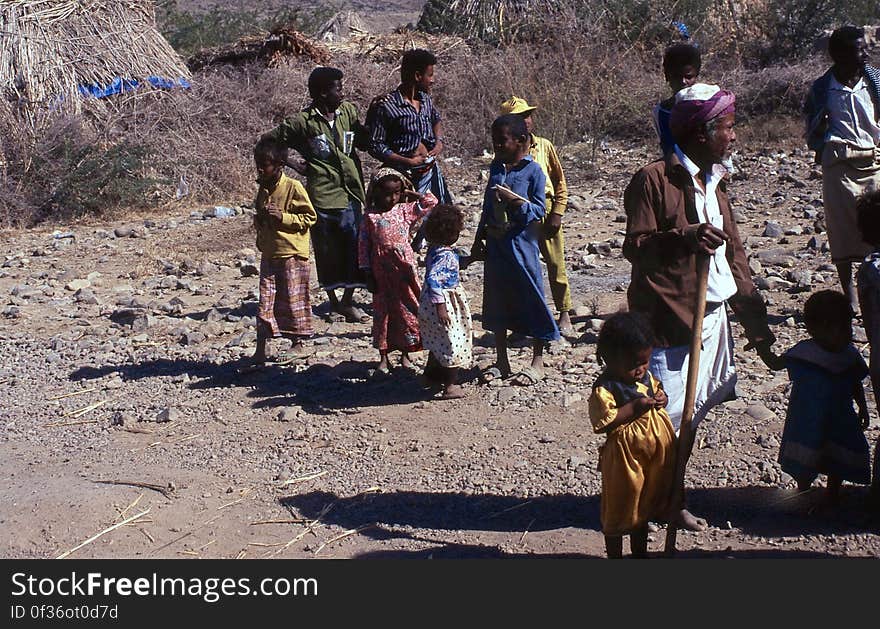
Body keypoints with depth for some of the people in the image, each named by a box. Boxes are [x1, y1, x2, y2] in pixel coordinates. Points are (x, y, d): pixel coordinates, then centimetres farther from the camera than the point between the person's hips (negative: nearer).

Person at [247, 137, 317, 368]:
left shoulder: (293, 187, -11)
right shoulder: (263, 189, 11)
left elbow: (310, 217, -10)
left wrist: (283, 217, -19)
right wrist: (258, 221, 5)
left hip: (292, 254, -6)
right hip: (268, 254, 6)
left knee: (293, 298, 4)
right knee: (265, 300, 4)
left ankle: (298, 343, 20)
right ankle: (260, 351, 5)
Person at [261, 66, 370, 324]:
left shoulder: (348, 111, 8)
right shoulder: (303, 122, -8)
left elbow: (365, 140, 21)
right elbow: (268, 141, -2)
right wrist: (295, 165, -4)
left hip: (351, 193, 5)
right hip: (323, 196, -4)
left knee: (357, 247, 2)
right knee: (328, 251, 7)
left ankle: (348, 301, 17)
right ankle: (333, 300, 25)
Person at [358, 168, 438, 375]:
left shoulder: (405, 210, 4)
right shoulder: (370, 216, 1)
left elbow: (431, 202, 4)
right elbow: (364, 245, 1)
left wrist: (412, 194, 4)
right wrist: (367, 272, -2)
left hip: (404, 270, 1)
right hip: (381, 272, -1)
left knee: (406, 309, 6)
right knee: (382, 312, 8)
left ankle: (405, 354, 20)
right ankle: (383, 357, 19)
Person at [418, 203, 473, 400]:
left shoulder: (434, 249, 5)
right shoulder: (445, 255, -24)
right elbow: (433, 279, -31)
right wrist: (440, 305, -30)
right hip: (445, 304, -10)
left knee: (438, 342, 24)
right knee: (451, 342, -1)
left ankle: (431, 375, 39)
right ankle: (450, 386, 4)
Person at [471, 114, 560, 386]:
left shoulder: (533, 170, -7)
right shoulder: (496, 167, 10)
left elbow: (539, 210, -8)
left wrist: (514, 199, -21)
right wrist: (478, 240, 17)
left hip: (521, 244, -6)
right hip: (495, 245, 6)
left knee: (531, 298, 0)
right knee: (496, 301, 11)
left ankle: (537, 362, 12)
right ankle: (501, 361, 23)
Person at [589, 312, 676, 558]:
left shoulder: (647, 376, 1)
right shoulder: (605, 388, -22)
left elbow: (658, 390, 18)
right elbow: (602, 422, -25)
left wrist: (661, 399, -5)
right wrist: (633, 408, -28)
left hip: (655, 454, 7)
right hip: (624, 456, -7)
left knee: (643, 506, 24)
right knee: (619, 510, 9)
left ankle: (640, 552, 42)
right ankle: (614, 555, 28)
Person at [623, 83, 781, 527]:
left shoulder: (714, 182, 16)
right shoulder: (654, 179, -10)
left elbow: (734, 253, 16)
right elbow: (635, 246, -15)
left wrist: (756, 325, 13)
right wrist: (685, 237, -33)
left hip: (713, 315, 8)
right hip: (670, 318, -8)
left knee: (693, 411, 13)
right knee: (664, 415, -6)